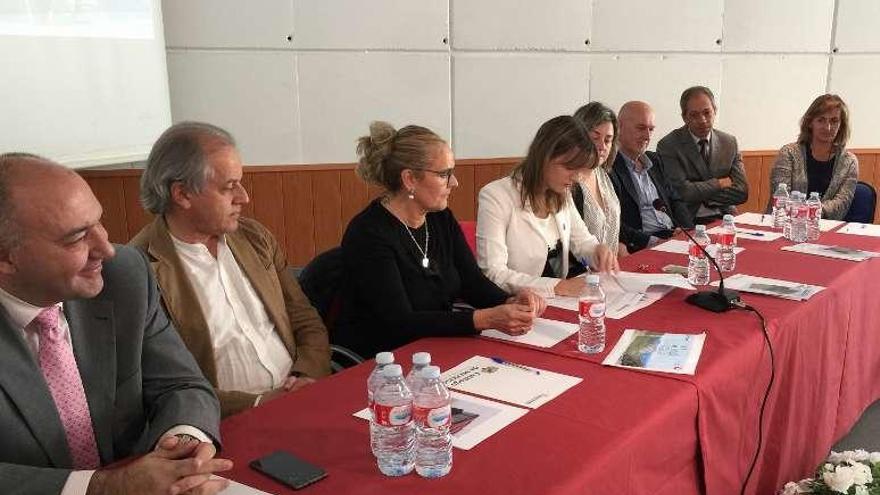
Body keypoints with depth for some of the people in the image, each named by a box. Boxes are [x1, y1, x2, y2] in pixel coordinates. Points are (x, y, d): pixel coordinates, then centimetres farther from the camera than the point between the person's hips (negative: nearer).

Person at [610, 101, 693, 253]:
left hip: (675, 237, 8)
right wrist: (651, 241, -21)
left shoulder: (654, 160, 21)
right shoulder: (609, 167, -8)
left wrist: (688, 231, 3)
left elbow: (674, 201, 22)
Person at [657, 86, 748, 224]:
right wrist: (719, 183, -1)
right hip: (688, 222, -5)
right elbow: (682, 192, -13)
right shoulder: (668, 146, -3)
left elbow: (741, 192, 5)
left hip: (724, 218, 5)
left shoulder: (729, 142, 12)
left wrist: (699, 194, -6)